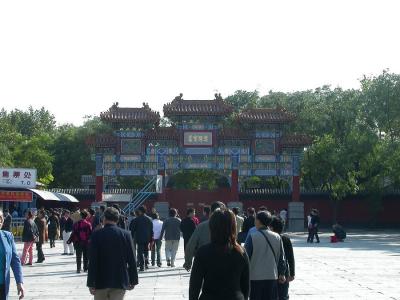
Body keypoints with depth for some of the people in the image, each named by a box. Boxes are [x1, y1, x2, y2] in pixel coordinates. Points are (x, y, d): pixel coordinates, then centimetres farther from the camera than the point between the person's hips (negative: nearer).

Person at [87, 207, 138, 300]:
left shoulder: (96, 234, -7)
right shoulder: (126, 234, -3)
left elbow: (92, 261, -9)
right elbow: (131, 260, -1)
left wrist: (91, 283, -6)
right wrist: (133, 280, 8)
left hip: (101, 281, 0)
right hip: (120, 281, 0)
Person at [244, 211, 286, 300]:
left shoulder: (252, 237, -11)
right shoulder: (277, 237, 2)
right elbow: (281, 257, 8)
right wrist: (282, 274, 19)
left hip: (256, 277, -3)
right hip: (272, 276, 4)